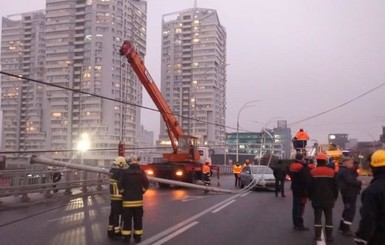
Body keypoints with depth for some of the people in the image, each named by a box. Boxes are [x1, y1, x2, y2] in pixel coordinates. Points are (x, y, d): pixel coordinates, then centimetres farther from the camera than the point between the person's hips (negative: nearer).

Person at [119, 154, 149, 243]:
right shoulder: (141, 172, -5)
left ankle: (126, 237, 10)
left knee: (127, 219, 7)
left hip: (127, 200, 0)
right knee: (138, 219, 9)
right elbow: (146, 184, -7)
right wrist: (141, 192, 7)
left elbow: (120, 184, -8)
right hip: (138, 199, 1)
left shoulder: (125, 172, -5)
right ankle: (137, 237, 13)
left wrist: (123, 193, 6)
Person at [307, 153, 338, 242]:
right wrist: (335, 197, 14)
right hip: (328, 199, 1)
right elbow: (335, 187, 3)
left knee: (317, 217, 5)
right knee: (329, 218, 7)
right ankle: (329, 236, 8)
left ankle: (317, 236, 4)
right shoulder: (332, 172, -1)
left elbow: (309, 186, -3)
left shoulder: (313, 172, -5)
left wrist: (310, 196, 9)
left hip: (317, 199, -1)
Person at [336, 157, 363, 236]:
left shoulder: (344, 170, 16)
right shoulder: (345, 171, -18)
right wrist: (359, 183, -13)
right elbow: (350, 181, -28)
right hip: (349, 193, -11)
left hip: (348, 192, 11)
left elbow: (355, 176, 17)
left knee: (348, 209, 19)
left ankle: (342, 226, 28)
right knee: (351, 210, -7)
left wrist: (353, 169, 2)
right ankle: (346, 229, -4)